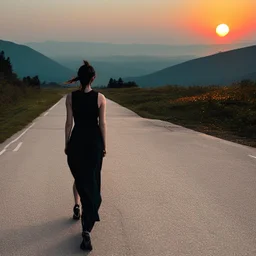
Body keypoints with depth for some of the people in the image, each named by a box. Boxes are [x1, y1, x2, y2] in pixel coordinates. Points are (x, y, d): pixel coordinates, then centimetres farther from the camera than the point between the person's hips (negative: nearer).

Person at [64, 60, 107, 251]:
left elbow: (69, 122, -3)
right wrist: (104, 145, 4)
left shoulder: (70, 97, -6)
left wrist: (67, 144, 7)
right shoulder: (100, 98, -8)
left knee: (81, 179, 18)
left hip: (77, 140, 1)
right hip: (94, 141, -1)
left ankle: (90, 213, 30)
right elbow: (102, 123, -6)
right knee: (92, 181, 7)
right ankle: (87, 227, 2)